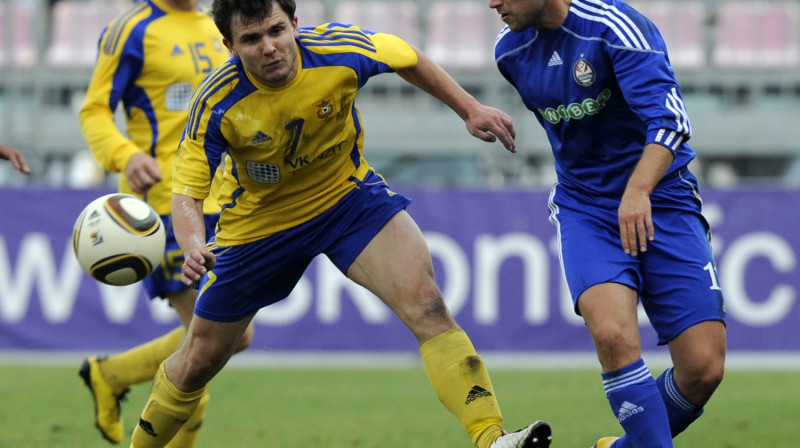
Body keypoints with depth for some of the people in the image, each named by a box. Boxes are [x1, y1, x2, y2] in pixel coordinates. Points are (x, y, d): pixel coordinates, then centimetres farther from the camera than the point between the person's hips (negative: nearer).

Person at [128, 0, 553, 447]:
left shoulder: (339, 50, -25)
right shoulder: (216, 104, -28)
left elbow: (408, 59, -3)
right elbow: (187, 194, -25)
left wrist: (471, 110, -3)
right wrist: (194, 248, -45)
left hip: (349, 196, 0)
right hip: (258, 222, 0)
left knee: (425, 301, -24)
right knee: (200, 361, 11)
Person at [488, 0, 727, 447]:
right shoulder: (511, 51, 2)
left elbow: (670, 119, -32)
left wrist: (638, 190, -47)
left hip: (659, 203, -3)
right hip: (584, 209, 3)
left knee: (704, 368, -10)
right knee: (612, 333, -27)